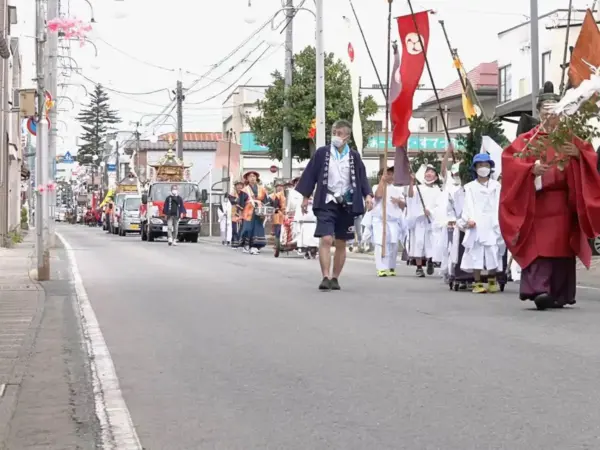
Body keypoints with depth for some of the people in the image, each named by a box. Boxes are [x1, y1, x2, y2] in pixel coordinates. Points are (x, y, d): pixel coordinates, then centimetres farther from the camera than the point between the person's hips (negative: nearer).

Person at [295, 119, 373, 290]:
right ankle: (326, 277, -17)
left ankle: (335, 278, 18)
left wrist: (367, 195, -8)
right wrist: (306, 197, 1)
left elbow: (362, 178, 7)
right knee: (326, 239, -16)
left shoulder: (354, 157, 6)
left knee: (341, 243, 8)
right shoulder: (321, 153, 1)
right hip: (327, 203, -2)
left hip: (346, 205, 2)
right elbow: (310, 175, 4)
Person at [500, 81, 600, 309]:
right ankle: (539, 289, -24)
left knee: (561, 246, 1)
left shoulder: (569, 139, 15)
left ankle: (559, 295, 6)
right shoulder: (527, 140, 7)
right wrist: (532, 168, -23)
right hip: (536, 202, -3)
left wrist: (577, 154, -16)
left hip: (563, 204, 3)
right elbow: (510, 161, -6)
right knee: (539, 246, -14)